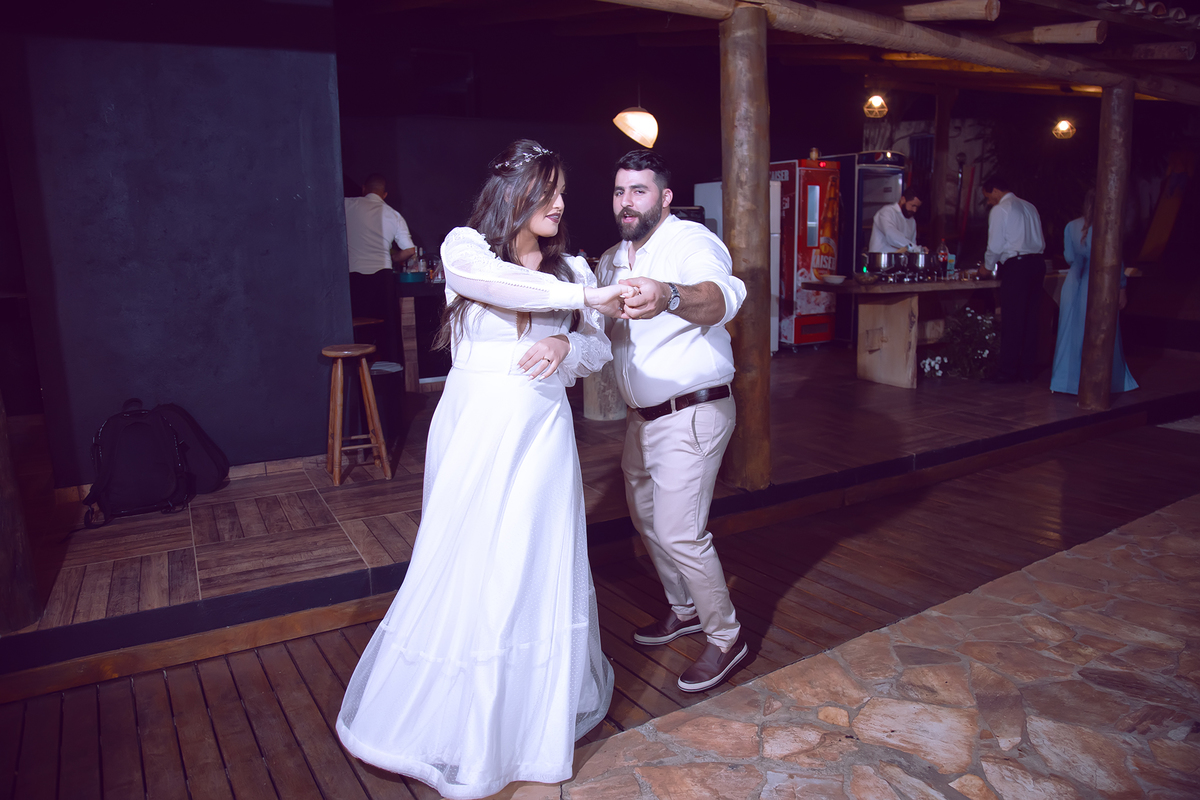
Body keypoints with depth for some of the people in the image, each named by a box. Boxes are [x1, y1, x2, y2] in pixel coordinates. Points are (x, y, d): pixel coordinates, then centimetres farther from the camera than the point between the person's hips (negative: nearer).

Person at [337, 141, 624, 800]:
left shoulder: (569, 267, 12)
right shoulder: (465, 246, 1)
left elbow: (598, 352, 9)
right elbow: (495, 282, -22)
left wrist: (564, 343, -12)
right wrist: (587, 296, -19)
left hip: (541, 430, 3)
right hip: (477, 425, -3)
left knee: (541, 564, 6)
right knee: (467, 564, 2)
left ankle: (539, 706, 25)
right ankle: (458, 717, 21)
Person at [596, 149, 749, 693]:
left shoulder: (691, 242, -18)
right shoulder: (612, 261, 10)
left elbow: (722, 295, -40)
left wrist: (669, 297, -62)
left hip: (691, 414, -9)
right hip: (642, 416, 9)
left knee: (680, 532, -8)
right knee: (646, 518, 18)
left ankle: (726, 637, 14)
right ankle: (685, 609, 40)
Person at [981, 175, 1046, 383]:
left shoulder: (999, 210, -4)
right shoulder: (1029, 207, 19)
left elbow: (995, 245, -8)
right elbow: (1041, 243, 18)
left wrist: (987, 267, 8)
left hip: (1016, 266, -8)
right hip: (1037, 262, 8)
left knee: (1011, 321, -5)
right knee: (1031, 319, 9)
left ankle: (1008, 372, -4)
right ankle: (1028, 370, 14)